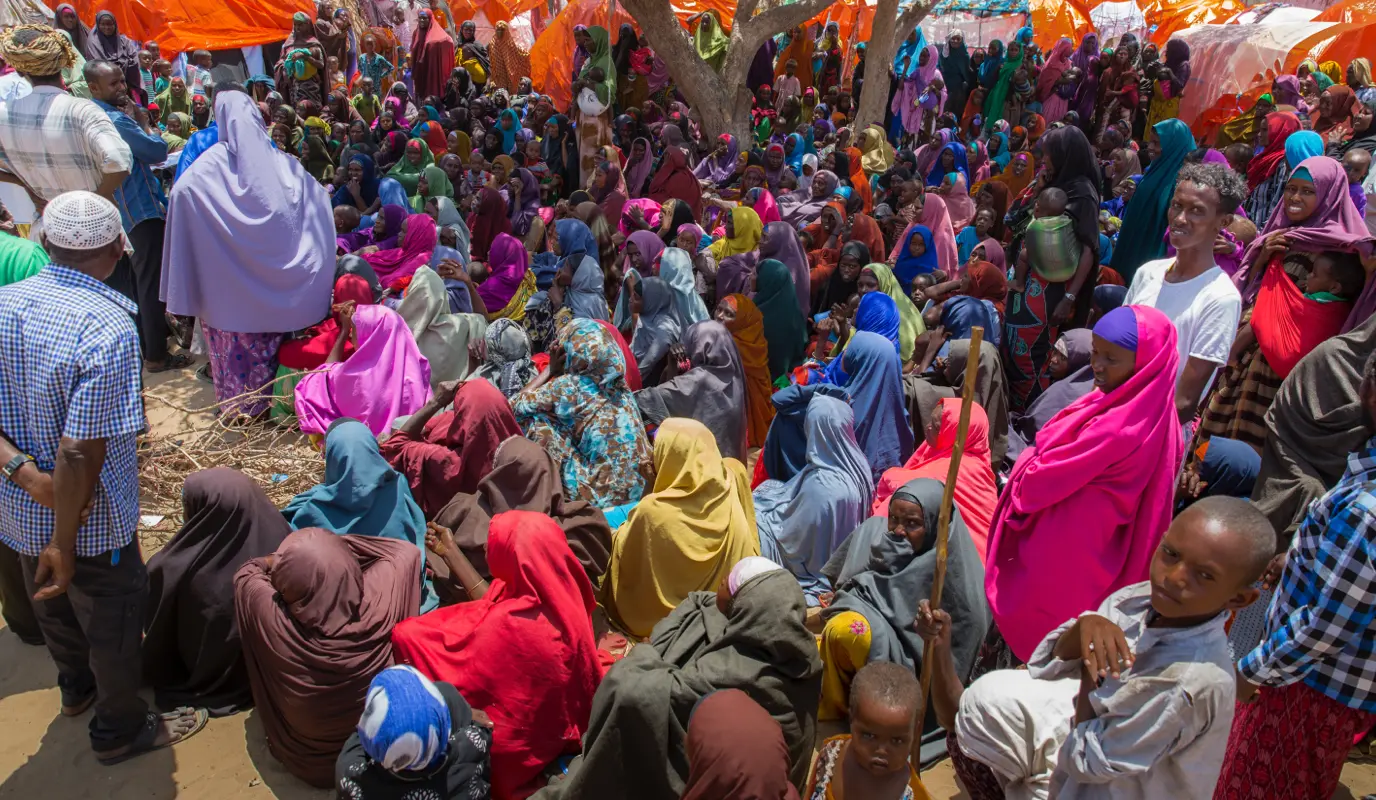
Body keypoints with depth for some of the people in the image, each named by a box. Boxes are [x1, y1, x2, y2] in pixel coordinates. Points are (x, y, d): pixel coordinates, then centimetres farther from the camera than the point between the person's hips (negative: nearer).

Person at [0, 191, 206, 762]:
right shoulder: (109, 328, -29)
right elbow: (80, 453, -29)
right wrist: (64, 543, -19)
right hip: (89, 523, -7)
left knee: (53, 604, 29)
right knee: (113, 620, 16)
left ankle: (77, 687, 55)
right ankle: (121, 730, 37)